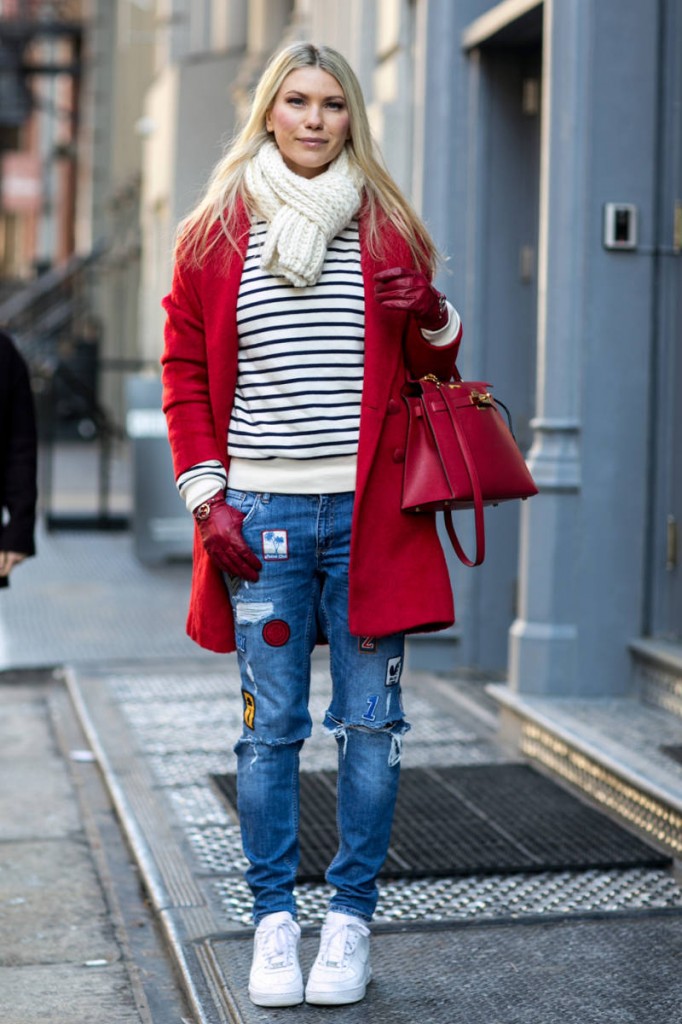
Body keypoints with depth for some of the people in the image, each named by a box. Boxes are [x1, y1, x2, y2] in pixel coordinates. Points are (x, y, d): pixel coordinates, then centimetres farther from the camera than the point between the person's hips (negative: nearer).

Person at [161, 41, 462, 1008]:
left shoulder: (387, 232, 7)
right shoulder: (215, 236, 6)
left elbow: (428, 374, 14)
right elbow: (186, 374, 9)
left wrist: (436, 323, -8)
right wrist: (205, 494, 0)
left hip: (369, 512, 0)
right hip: (261, 516, 0)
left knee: (370, 723, 3)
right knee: (271, 726, 5)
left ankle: (352, 917, 15)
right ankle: (274, 919, 16)